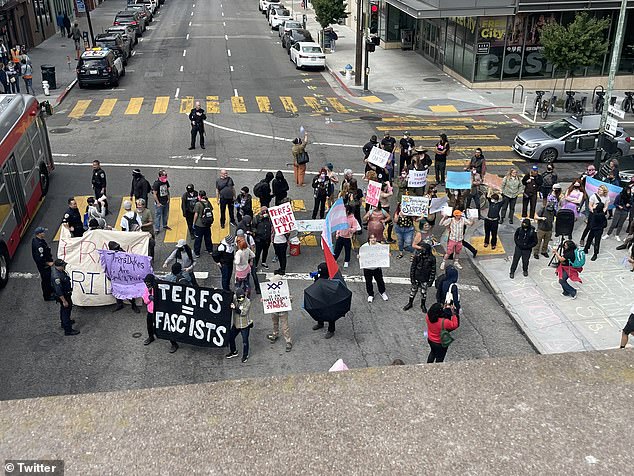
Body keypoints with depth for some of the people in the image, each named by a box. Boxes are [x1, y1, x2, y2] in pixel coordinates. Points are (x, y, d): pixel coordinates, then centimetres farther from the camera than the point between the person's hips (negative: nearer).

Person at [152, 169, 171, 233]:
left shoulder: (166, 182, 1)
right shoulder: (156, 183, -18)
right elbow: (154, 194, -16)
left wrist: (168, 199, 8)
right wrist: (158, 203, -15)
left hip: (166, 202, 7)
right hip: (159, 203, -7)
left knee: (165, 215, 19)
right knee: (158, 216, -1)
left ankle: (164, 225, 38)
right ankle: (157, 229, 5)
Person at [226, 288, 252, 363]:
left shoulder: (247, 302, -19)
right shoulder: (234, 299, -6)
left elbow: (243, 312, -26)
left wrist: (235, 308, -35)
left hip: (245, 324, -5)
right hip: (235, 324, 5)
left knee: (245, 340, 4)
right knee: (231, 337, 15)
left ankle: (245, 355, 25)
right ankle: (233, 352, 39)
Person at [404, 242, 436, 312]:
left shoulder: (432, 258, -18)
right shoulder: (417, 255, -16)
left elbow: (433, 270, -7)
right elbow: (413, 267, -6)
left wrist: (431, 281, -6)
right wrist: (412, 278, -5)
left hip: (425, 279, -1)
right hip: (416, 277, 1)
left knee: (423, 292, 15)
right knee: (413, 290, 16)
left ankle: (423, 305, 38)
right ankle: (410, 303, 37)